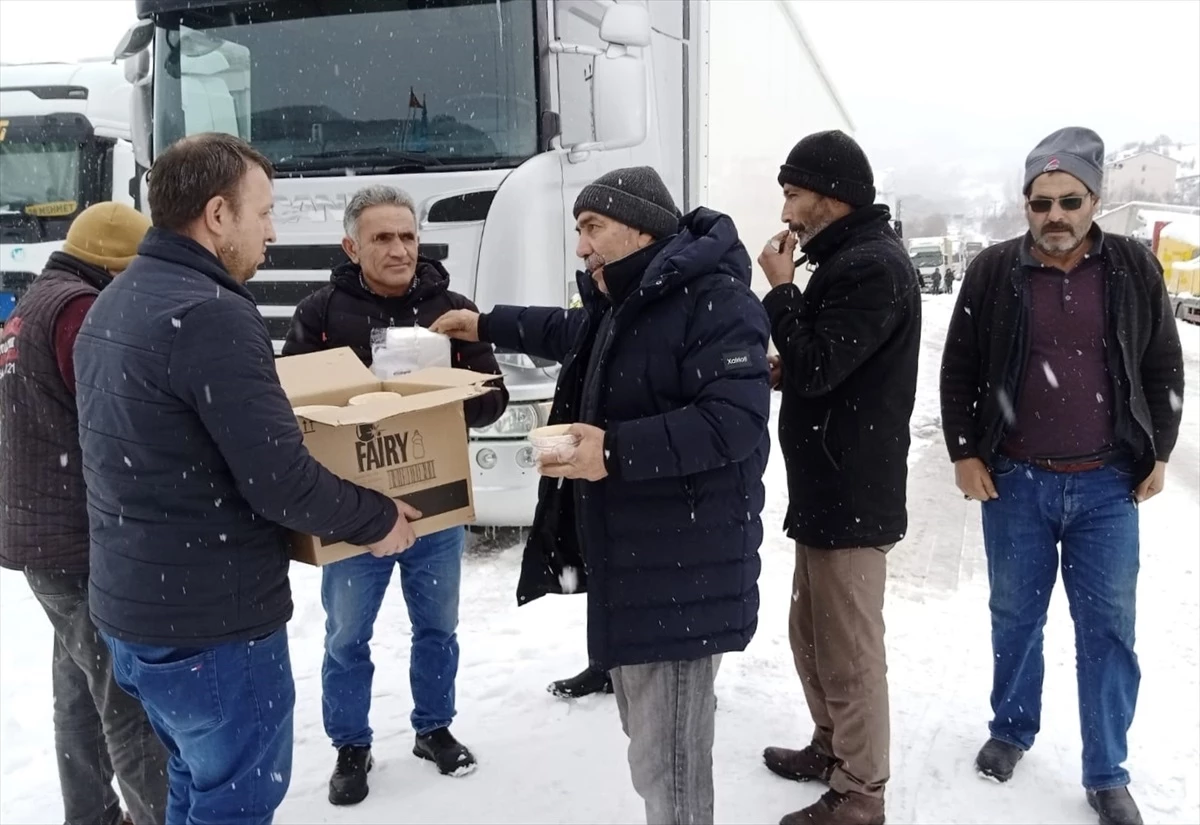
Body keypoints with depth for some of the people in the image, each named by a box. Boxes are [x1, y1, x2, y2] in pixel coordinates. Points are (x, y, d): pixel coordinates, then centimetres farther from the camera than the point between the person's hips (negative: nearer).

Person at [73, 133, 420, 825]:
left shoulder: (113, 305, 9)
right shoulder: (209, 313, -23)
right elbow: (279, 479, -25)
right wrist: (377, 519, -9)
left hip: (130, 605, 10)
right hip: (212, 620, -9)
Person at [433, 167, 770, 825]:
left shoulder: (714, 298, -17)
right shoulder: (617, 303, 15)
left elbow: (736, 420, -26)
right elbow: (572, 333, 37)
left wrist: (615, 451, -29)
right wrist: (489, 326, 40)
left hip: (679, 567, -10)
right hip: (627, 558, 10)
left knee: (665, 755, -5)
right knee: (645, 733, 21)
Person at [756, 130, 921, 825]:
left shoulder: (873, 266, -19)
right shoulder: (852, 258, 15)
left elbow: (816, 367, -23)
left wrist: (781, 289, -12)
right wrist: (784, 370, 6)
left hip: (853, 495, -11)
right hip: (831, 488, 11)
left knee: (850, 653, 3)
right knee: (814, 635, 23)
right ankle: (833, 748, 41)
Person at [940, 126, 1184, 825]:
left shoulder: (1134, 269, -1)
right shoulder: (993, 273, -3)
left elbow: (1164, 369, 7)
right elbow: (959, 370, 2)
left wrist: (1159, 456, 4)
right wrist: (964, 453, -2)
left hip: (1107, 486, 1)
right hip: (1014, 482, 0)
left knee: (1109, 630, 7)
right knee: (1016, 618, 13)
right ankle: (1012, 730, 35)